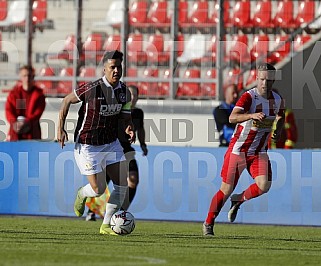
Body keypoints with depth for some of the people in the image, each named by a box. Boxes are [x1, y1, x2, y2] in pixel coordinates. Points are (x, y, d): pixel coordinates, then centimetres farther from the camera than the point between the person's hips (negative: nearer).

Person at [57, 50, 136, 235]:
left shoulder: (125, 92, -3)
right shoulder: (92, 89, -19)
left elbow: (126, 117, 8)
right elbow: (67, 100, -5)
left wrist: (129, 129, -16)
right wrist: (61, 129, -9)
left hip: (111, 143, 6)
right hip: (88, 146, -6)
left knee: (122, 185, -3)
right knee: (99, 189, -6)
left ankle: (106, 225, 11)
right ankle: (82, 194, 32)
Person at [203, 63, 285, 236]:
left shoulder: (277, 100, 1)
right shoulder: (248, 97, -18)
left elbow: (281, 115, 25)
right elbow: (232, 118, -34)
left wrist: (278, 130, 5)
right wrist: (252, 115, -50)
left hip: (259, 152, 4)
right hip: (238, 149, -4)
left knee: (264, 186, -17)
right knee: (226, 189, 0)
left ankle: (238, 200, 13)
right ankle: (208, 224, 18)